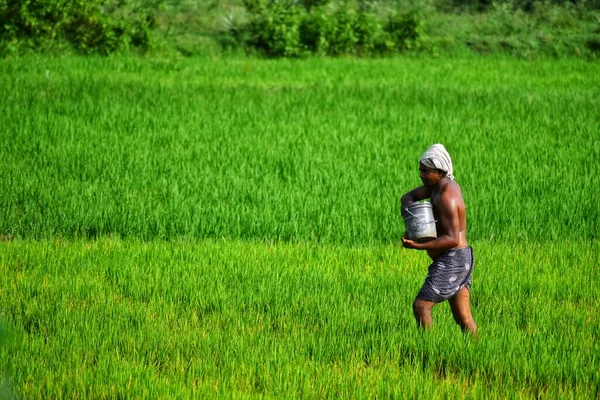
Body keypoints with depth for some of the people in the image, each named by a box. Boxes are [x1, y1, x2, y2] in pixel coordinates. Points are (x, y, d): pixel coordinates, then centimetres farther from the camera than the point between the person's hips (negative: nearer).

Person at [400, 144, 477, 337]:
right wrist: (409, 207, -5)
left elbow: (453, 239, -25)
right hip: (461, 259, 10)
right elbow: (408, 197, 19)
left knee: (421, 306, -13)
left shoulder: (447, 197, -19)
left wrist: (418, 246, -32)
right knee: (462, 317, 10)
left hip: (451, 261, -10)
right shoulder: (439, 184, 10)